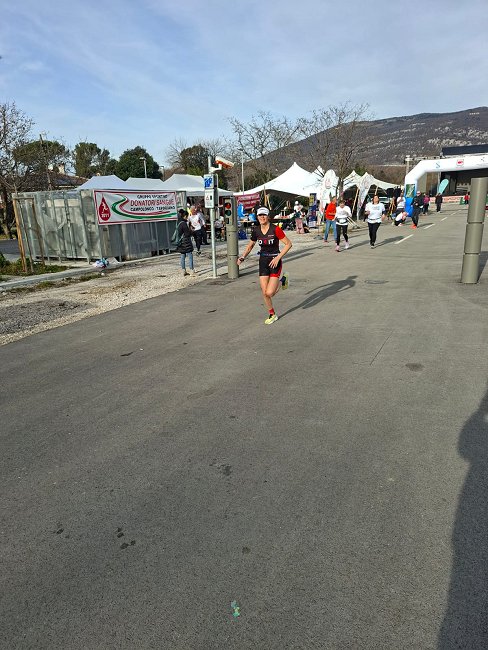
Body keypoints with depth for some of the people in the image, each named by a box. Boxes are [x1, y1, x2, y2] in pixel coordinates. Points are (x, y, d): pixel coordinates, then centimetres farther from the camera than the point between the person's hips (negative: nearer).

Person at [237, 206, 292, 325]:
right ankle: (272, 315, 24)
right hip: (263, 261, 4)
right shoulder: (256, 230, 0)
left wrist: (278, 257, -17)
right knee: (264, 292, 2)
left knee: (269, 293, -12)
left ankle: (282, 281, 20)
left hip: (275, 261, -4)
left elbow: (288, 244, -10)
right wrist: (242, 257, 3)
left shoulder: (275, 229, -14)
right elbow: (250, 245, 16)